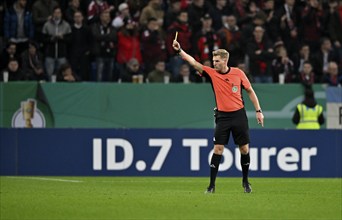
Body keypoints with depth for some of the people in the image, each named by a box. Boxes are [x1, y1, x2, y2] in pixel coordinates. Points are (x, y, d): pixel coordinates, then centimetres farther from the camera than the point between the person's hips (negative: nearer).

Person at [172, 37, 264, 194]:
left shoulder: (238, 73, -2)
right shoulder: (212, 73, -2)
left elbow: (250, 91, 7)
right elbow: (194, 62, -11)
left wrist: (258, 111, 4)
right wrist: (179, 50, -23)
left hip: (239, 115, 0)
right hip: (222, 116, 0)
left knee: (244, 148, 4)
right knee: (218, 148, -7)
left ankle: (245, 181, 23)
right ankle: (212, 185, -4)